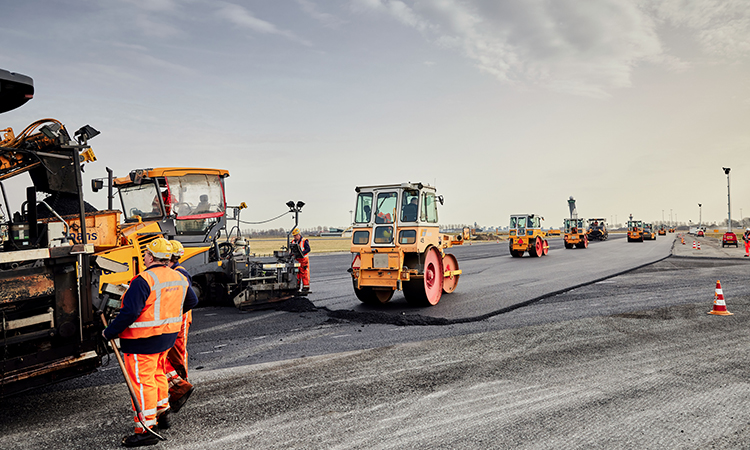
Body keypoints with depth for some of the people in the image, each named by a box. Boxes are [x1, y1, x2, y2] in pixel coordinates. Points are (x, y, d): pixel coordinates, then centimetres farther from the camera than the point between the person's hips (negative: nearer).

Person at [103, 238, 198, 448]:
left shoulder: (144, 280, -21)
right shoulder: (179, 278, 4)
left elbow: (130, 312, -25)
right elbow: (191, 301, 19)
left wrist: (110, 332, -12)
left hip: (143, 339, -8)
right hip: (168, 335, 8)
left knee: (142, 381, 0)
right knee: (157, 373, 24)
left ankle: (146, 430, 4)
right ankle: (162, 412, 36)